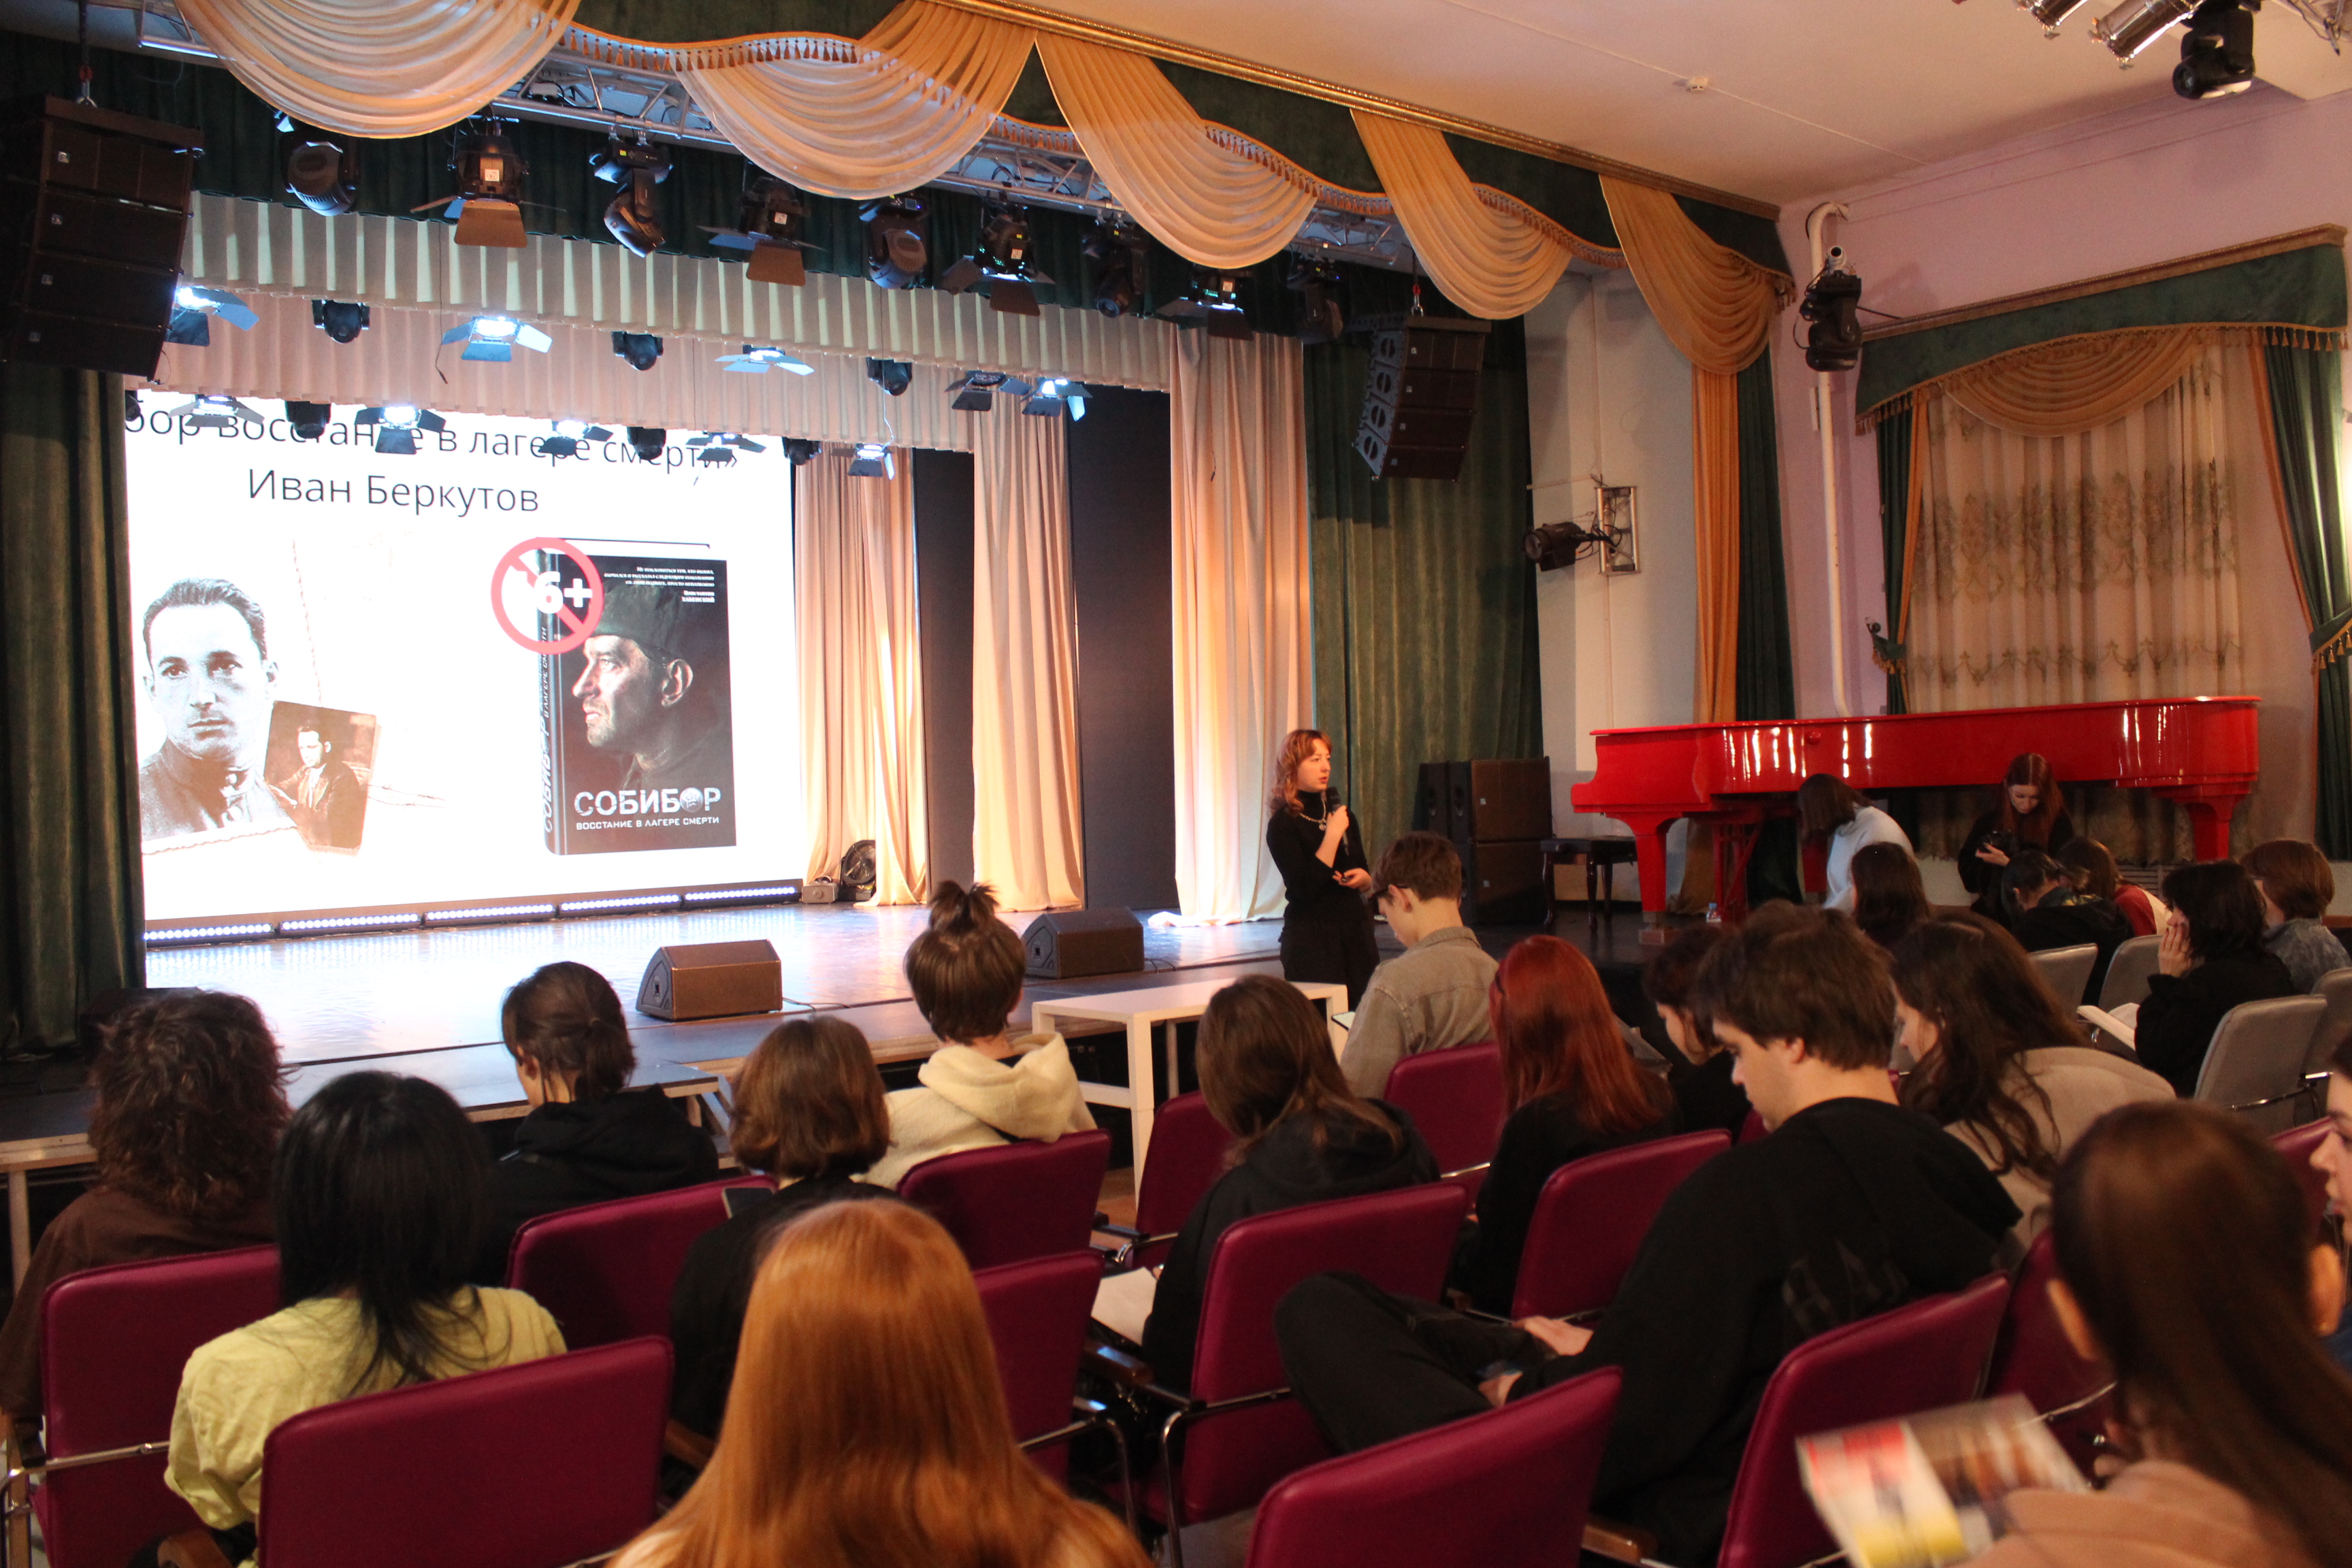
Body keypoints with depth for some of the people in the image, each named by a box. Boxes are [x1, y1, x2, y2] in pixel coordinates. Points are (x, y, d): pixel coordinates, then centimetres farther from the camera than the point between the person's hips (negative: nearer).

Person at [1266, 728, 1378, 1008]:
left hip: (1355, 930, 6)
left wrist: (1364, 879, -1)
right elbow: (1305, 888, -18)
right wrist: (1333, 834, -16)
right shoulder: (1283, 824, -7)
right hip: (1311, 938, -6)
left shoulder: (1339, 813, 13)